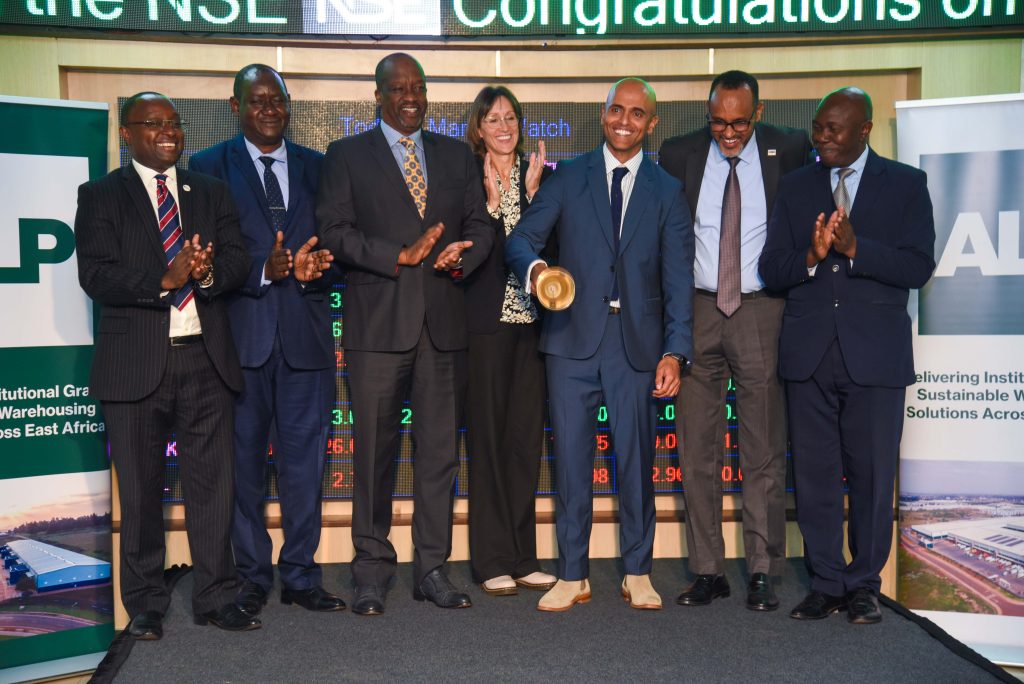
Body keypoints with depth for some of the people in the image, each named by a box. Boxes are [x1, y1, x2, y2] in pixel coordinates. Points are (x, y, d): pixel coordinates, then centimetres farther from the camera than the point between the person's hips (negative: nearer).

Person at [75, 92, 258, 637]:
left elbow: (238, 259, 4)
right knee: (140, 490, 7)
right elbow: (95, 276, -7)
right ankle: (144, 605, 22)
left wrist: (207, 272, -18)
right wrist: (164, 280, -21)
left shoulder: (212, 192, 14)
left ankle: (215, 598, 17)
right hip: (135, 363, -2)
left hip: (206, 356, 2)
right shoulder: (101, 196, 5)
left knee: (213, 483, 5)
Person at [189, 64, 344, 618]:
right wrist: (265, 271, -18)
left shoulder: (318, 167, 13)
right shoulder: (208, 167, 5)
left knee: (304, 458, 7)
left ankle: (301, 575, 20)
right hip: (239, 333, -2)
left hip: (305, 333, 2)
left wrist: (312, 270, -12)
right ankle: (252, 576, 22)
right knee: (244, 460, 7)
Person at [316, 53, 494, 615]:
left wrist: (461, 256, -9)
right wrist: (402, 255, -14)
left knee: (440, 449, 5)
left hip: (444, 322, 3)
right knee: (374, 451, 1)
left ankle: (432, 568, 17)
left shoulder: (457, 156, 17)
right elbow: (334, 230, -3)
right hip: (377, 325, -2)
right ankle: (371, 569, 15)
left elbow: (480, 225, 13)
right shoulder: (346, 155, 8)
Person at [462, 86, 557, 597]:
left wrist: (532, 191, -6)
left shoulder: (540, 176, 12)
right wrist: (493, 200, -12)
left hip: (531, 319, 4)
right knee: (488, 436, 1)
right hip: (486, 320, -3)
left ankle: (523, 557, 17)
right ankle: (492, 561, 10)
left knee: (527, 436, 7)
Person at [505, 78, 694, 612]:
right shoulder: (568, 178, 9)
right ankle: (573, 576, 15)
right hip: (573, 337, 0)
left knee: (636, 458, 5)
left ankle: (637, 573, 22)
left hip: (637, 342, 0)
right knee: (571, 457, 2)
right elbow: (521, 238, 2)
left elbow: (678, 278, 3)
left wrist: (674, 351, -8)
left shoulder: (667, 192, 9)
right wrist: (534, 268, -22)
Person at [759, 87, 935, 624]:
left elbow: (918, 268, -6)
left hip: (875, 353, -2)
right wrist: (811, 256, -16)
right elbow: (770, 269, 3)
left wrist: (854, 248, -19)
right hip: (809, 353, 2)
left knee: (872, 475, 4)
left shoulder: (906, 184, 5)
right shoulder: (795, 187, 11)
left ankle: (864, 585, 20)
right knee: (814, 475, 6)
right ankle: (826, 584, 19)